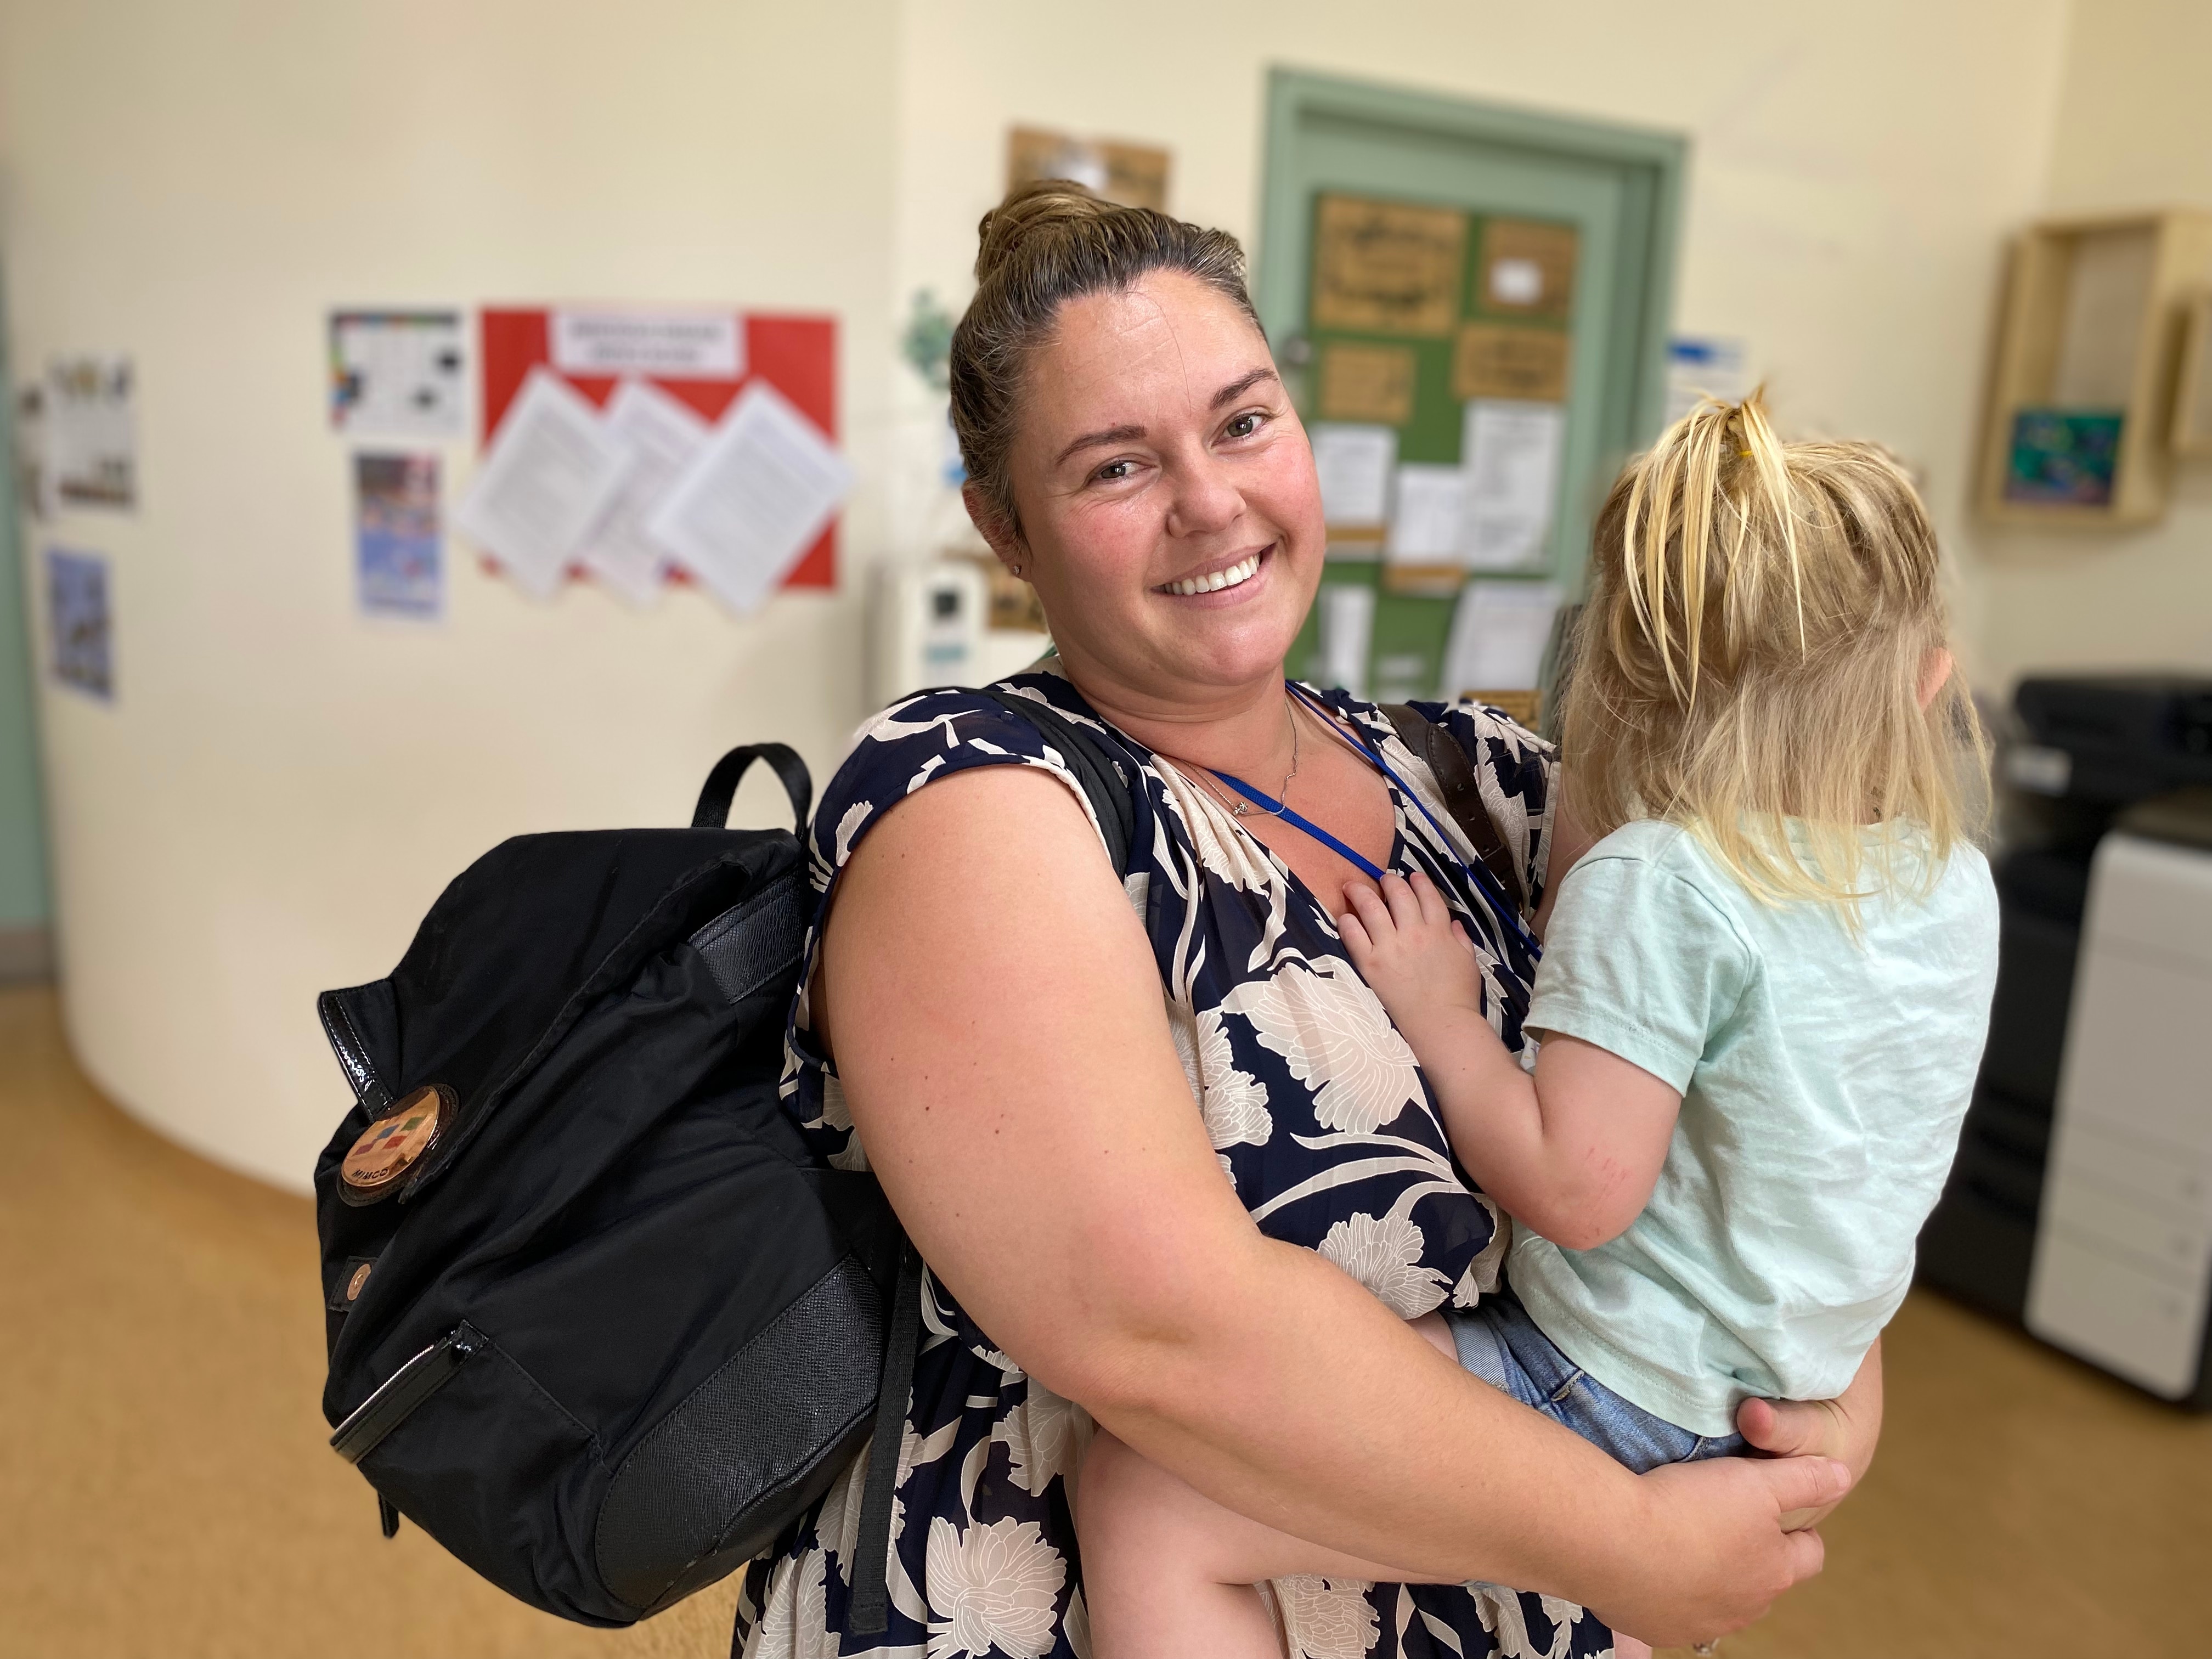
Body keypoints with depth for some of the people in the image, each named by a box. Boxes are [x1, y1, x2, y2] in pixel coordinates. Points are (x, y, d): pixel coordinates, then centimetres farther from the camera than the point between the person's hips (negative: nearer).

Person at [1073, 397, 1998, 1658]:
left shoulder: (1658, 885, -24)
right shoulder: (1958, 882, 0)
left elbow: (1576, 1190, -25)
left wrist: (1442, 1014, -13)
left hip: (1616, 1401, -9)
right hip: (1789, 1400, 9)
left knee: (1146, 1497, -10)